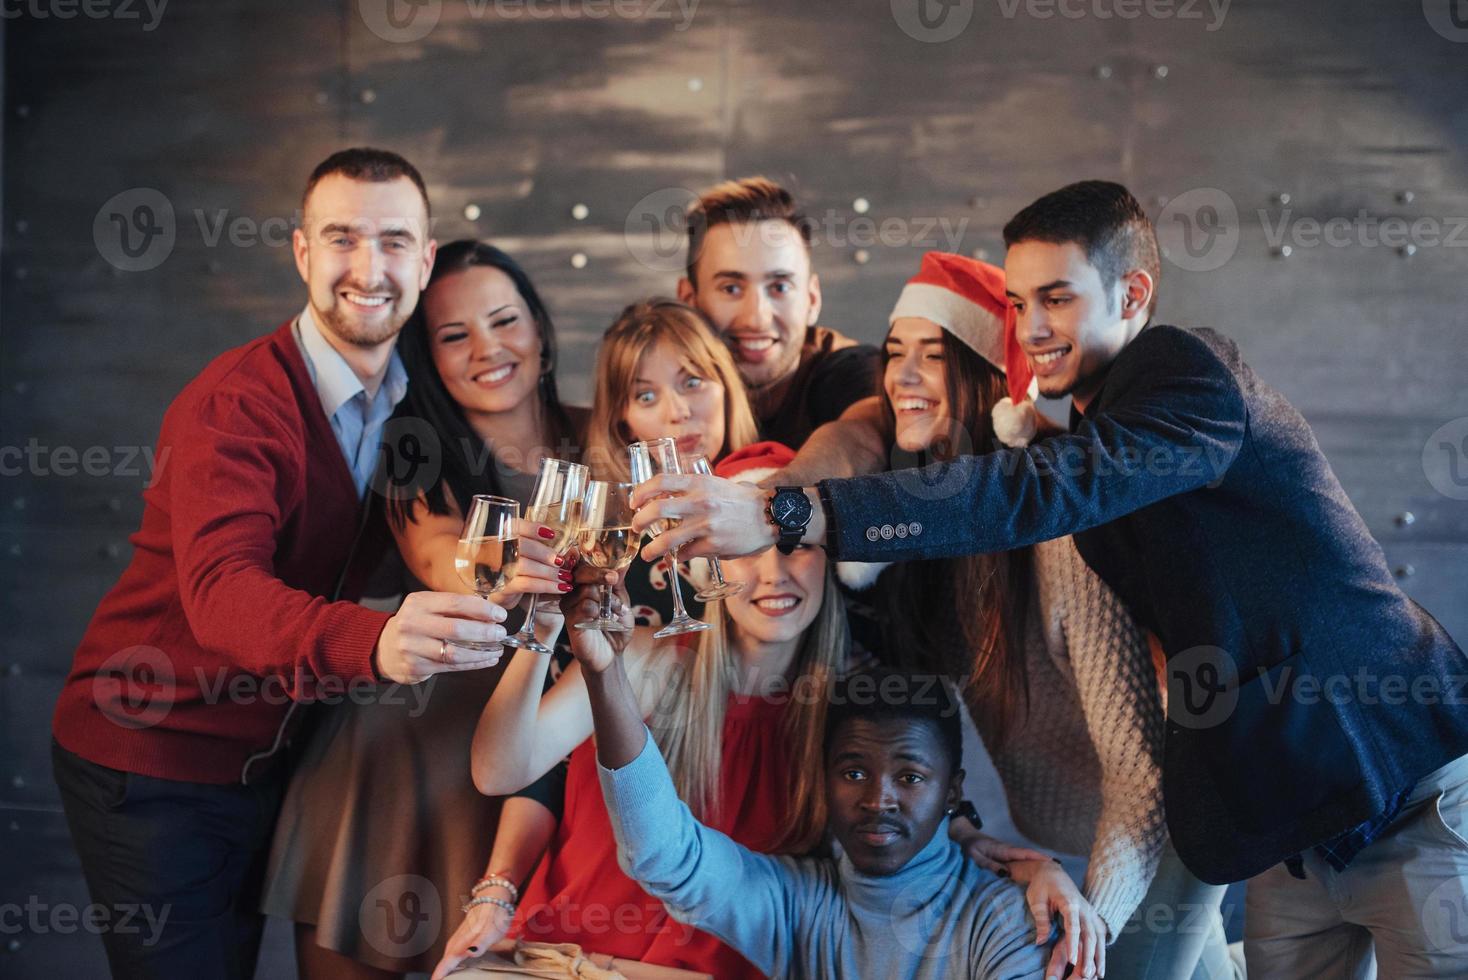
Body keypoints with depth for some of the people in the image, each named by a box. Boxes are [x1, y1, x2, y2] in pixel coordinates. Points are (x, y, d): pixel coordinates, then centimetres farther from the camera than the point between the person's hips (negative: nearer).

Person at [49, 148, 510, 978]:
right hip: (151, 764, -6)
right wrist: (374, 642, -56)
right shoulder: (236, 402, -23)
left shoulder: (407, 403, 0)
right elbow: (221, 590, -38)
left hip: (260, 757, 6)